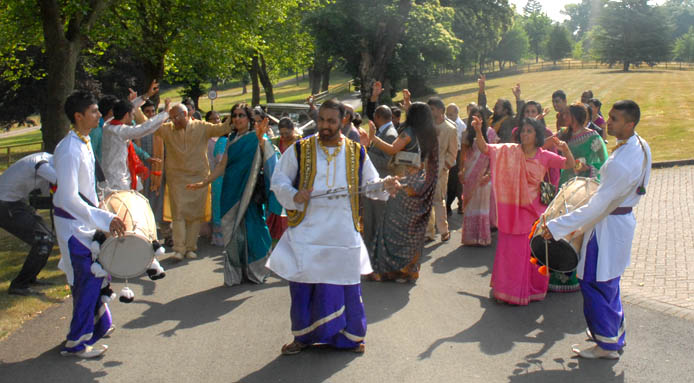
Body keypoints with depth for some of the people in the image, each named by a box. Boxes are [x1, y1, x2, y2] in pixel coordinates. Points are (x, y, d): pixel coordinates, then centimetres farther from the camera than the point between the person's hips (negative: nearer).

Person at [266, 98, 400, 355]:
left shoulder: (356, 152, 6)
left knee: (346, 288, 6)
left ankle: (351, 336, 25)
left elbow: (370, 184, 12)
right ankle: (303, 336, 24)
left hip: (343, 234, 1)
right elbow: (278, 180, 4)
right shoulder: (299, 150, 2)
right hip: (307, 232, 0)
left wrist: (386, 186, -9)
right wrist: (294, 196, -16)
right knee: (302, 288, 5)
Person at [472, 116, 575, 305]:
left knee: (534, 250, 8)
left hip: (534, 210, 0)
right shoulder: (509, 151, -1)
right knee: (510, 249, 6)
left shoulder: (544, 156, -1)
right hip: (512, 209, 0)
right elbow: (485, 148, -6)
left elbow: (570, 165, -7)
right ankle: (508, 288, 18)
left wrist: (565, 149, -26)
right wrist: (478, 131, -22)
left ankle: (533, 288, 25)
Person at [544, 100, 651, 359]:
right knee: (608, 281, 23)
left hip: (609, 226, -10)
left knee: (595, 283, 3)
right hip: (622, 216, 10)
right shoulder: (640, 146, -1)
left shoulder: (622, 164, -32)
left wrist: (557, 226, -25)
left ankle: (607, 345, 16)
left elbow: (598, 205, -29)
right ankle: (616, 334, 39)